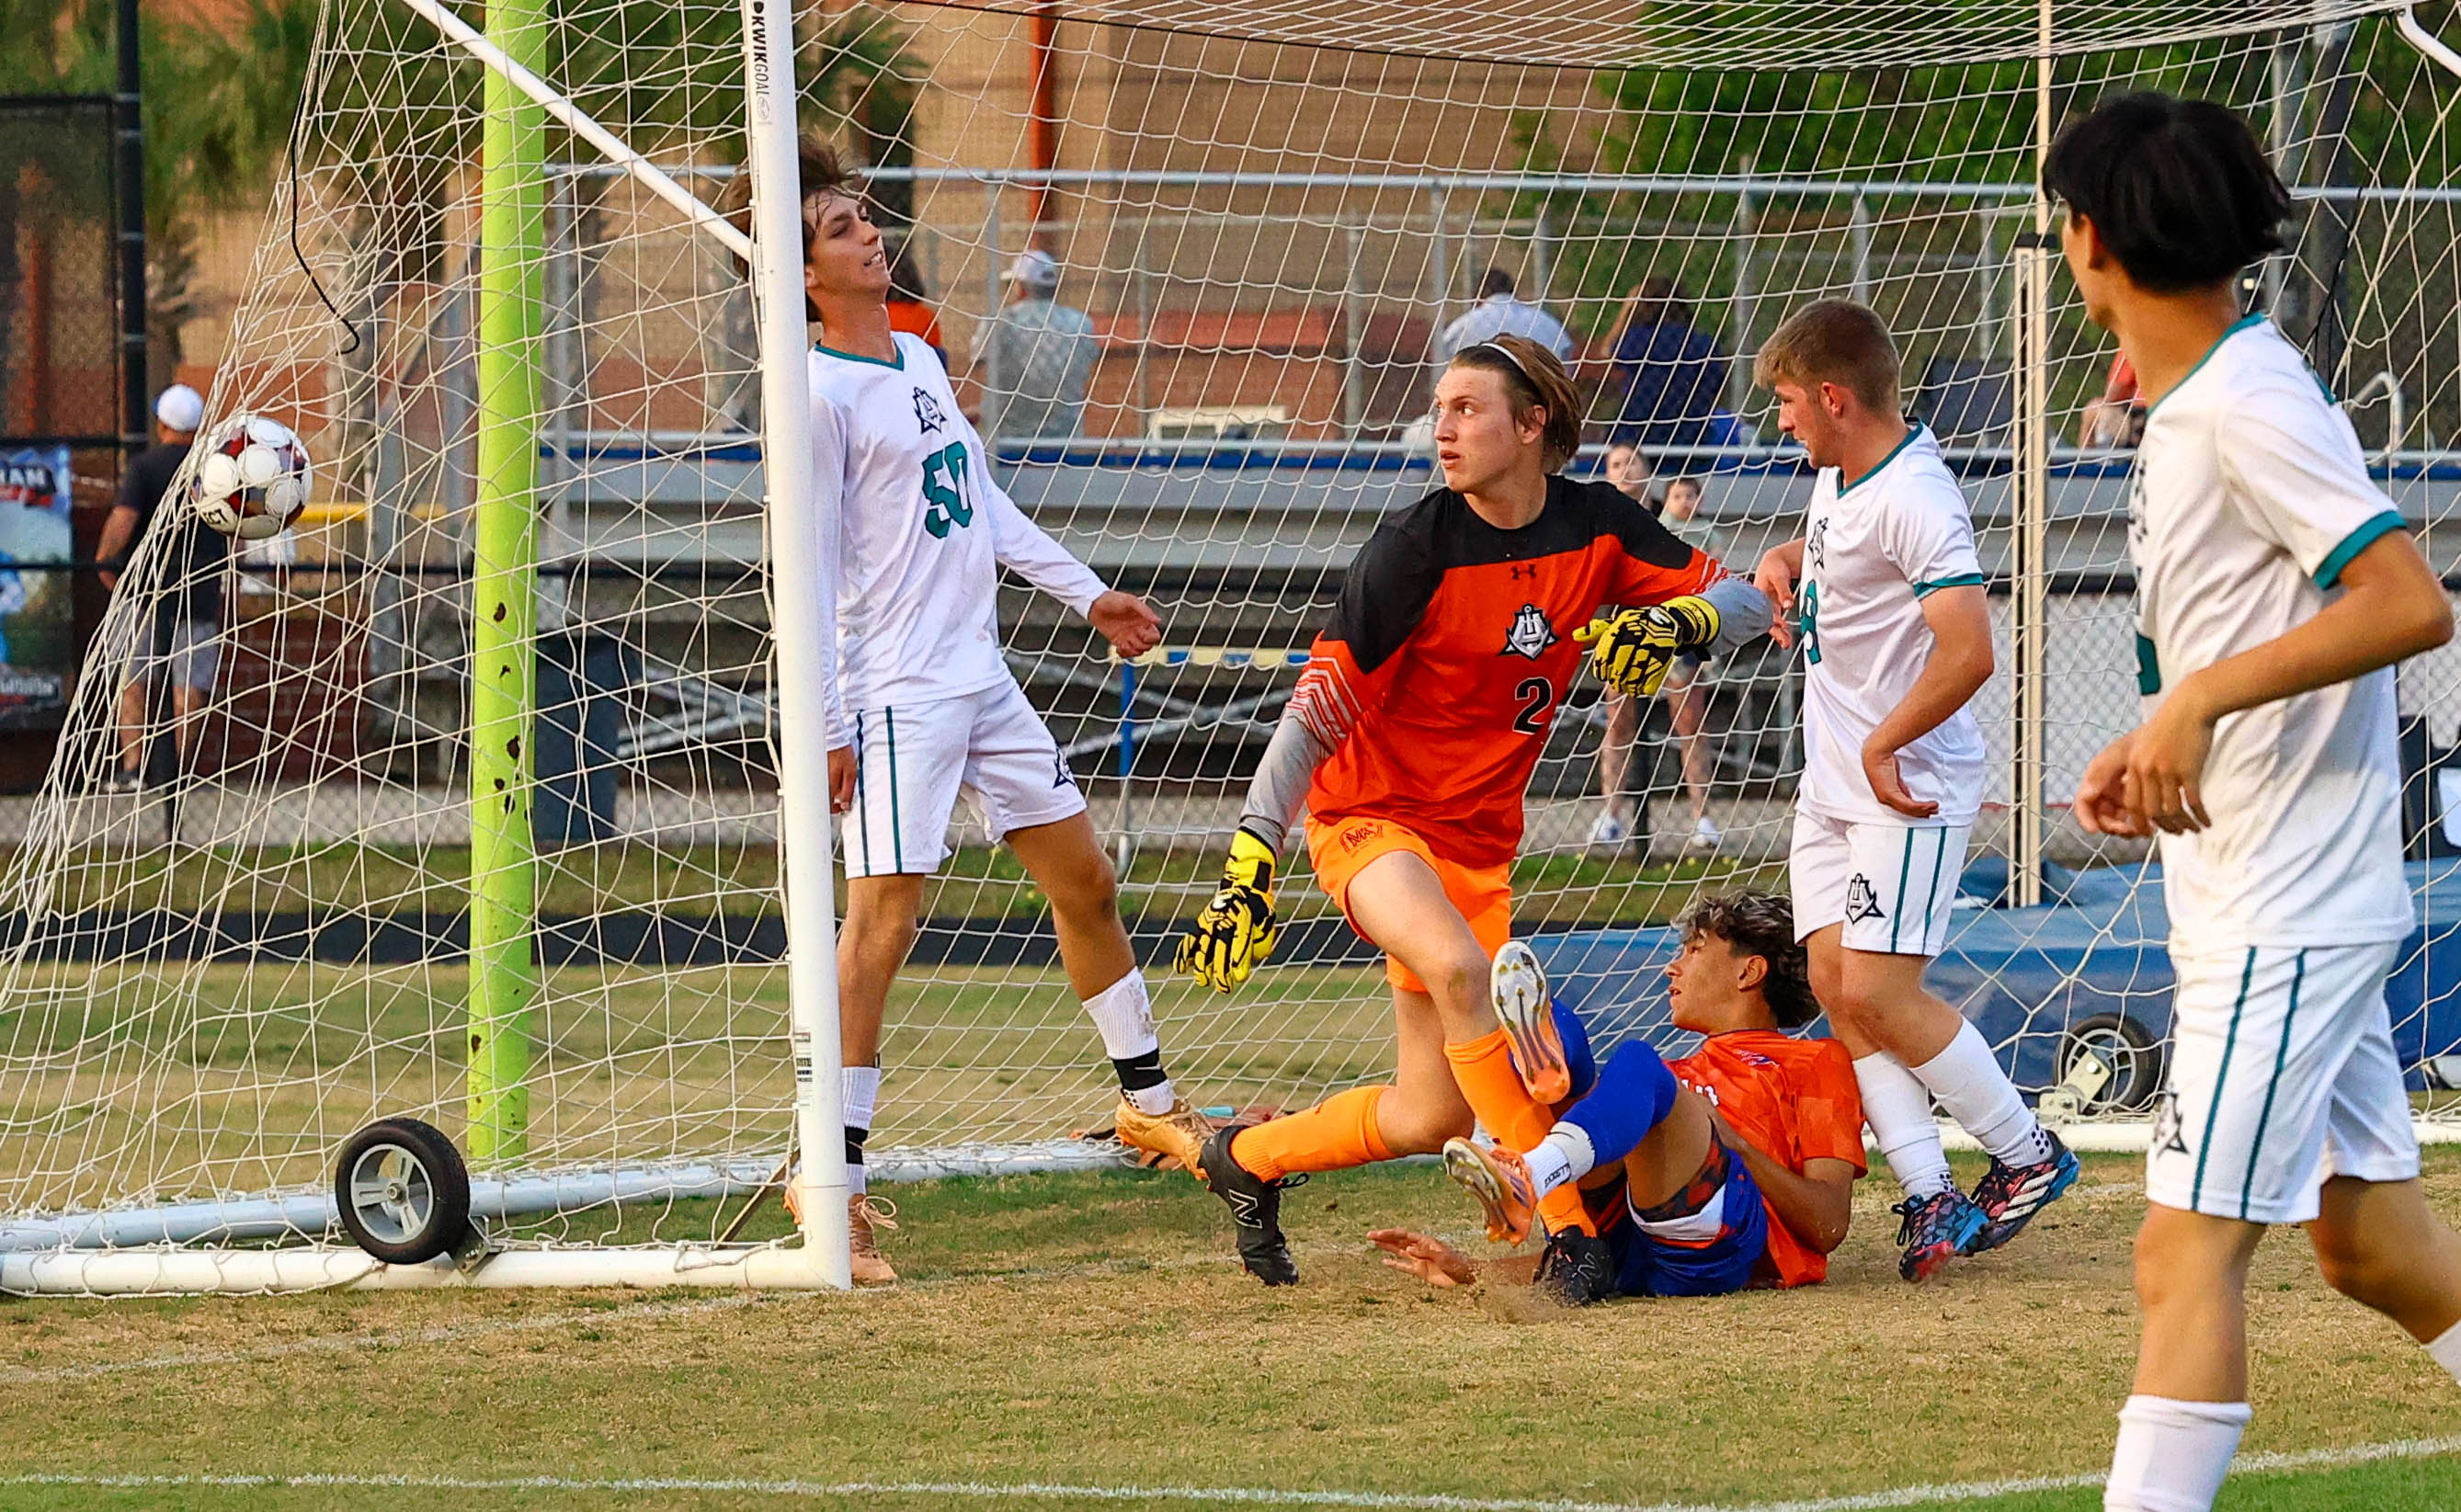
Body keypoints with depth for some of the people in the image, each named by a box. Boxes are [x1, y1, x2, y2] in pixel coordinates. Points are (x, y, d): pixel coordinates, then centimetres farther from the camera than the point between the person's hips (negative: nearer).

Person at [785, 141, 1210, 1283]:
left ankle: (1146, 1103, 32)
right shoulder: (823, 393, -12)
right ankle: (830, 1179, -12)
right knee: (883, 920, -13)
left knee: (1085, 880, 16)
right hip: (896, 696, -9)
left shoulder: (920, 360, 14)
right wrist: (829, 727, -17)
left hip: (982, 678, 9)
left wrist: (1086, 594, 25)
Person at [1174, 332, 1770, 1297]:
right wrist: (1250, 863, -26)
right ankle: (1567, 1226, -30)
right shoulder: (1416, 548, -18)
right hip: (1368, 817, -5)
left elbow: (1746, 601, -3)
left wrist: (1675, 621, -27)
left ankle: (1248, 1158, 29)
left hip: (1477, 838, 5)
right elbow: (1319, 707, -19)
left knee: (1436, 1115, 4)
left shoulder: (1595, 528, -4)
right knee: (1456, 967, -36)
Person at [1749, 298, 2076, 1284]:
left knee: (1878, 992, -13)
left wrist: (1883, 747, -20)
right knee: (1835, 985, -1)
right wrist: (1786, 561, 11)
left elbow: (1968, 652, -30)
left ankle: (2027, 1155, 2)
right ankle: (1928, 1193, -3)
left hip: (1909, 789, -10)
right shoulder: (1838, 475, 9)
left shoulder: (1913, 500, -21)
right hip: (1831, 785, 10)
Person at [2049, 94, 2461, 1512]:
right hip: (2267, 898, 10)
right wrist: (2161, 750, 11)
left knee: (2190, 1249, -13)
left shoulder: (2249, 407, -18)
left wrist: (2199, 699, -28)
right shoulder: (2194, 401, 12)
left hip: (2283, 911, -10)